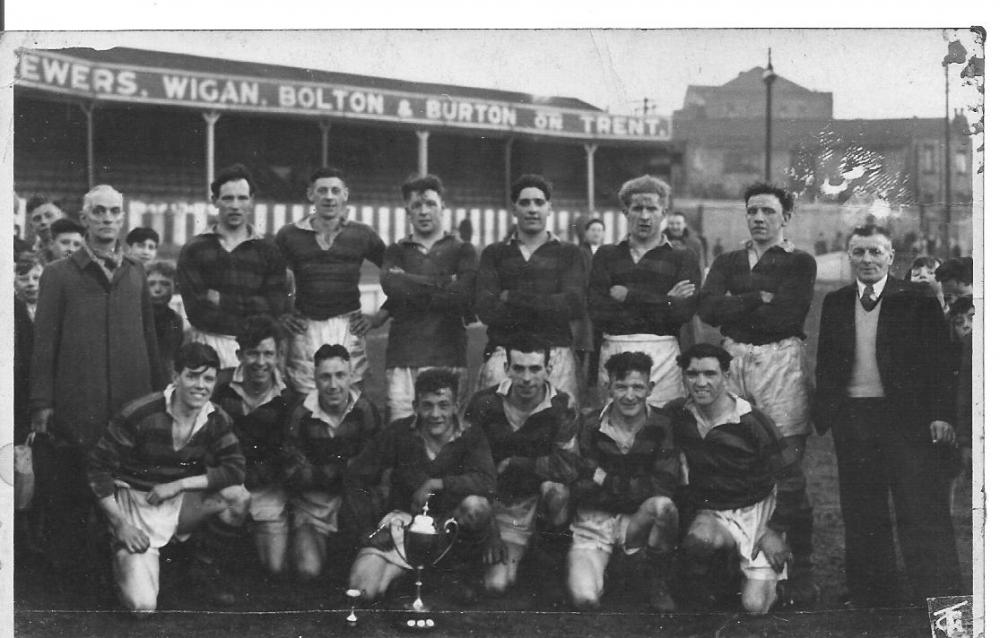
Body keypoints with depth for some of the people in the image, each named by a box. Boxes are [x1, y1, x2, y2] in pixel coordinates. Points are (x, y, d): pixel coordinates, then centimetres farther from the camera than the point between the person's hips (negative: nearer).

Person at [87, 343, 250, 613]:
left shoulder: (216, 420, -4)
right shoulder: (139, 414, -19)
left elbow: (235, 469, -12)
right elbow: (97, 468, -13)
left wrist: (178, 484, -19)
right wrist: (121, 525, -16)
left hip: (182, 503, 4)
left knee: (237, 495, -22)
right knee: (142, 606, -20)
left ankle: (208, 574, 2)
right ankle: (124, 560, 17)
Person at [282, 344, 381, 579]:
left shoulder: (365, 411, -4)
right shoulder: (301, 416, -7)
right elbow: (292, 474, -8)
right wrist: (342, 470, -15)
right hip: (312, 503, -1)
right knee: (309, 570, -18)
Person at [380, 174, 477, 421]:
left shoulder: (462, 250, 13)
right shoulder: (397, 251, 19)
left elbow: (464, 297, -5)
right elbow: (391, 285, -4)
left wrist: (411, 290, -3)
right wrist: (442, 283, -5)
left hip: (447, 357, -1)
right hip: (402, 357, 1)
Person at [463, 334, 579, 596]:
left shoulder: (561, 407, -12)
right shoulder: (484, 404, -8)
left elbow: (567, 466, -22)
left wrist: (512, 464, -17)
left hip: (538, 496, 0)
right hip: (500, 501, 0)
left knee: (556, 490, -36)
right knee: (497, 584, -16)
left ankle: (558, 550, -5)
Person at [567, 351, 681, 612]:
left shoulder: (661, 427, -2)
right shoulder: (591, 426, -3)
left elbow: (665, 488, -13)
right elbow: (579, 488, -9)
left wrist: (606, 481, -13)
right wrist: (639, 486, -16)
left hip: (640, 520, 1)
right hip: (593, 521, -1)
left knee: (663, 505, -35)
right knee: (584, 599, -25)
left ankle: (660, 587, -11)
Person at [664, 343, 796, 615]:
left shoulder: (752, 423, -16)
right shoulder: (676, 415, -5)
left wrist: (775, 530, -9)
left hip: (758, 511, -2)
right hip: (711, 513, 2)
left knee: (755, 605, -14)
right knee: (698, 541, -36)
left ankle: (769, 576, 21)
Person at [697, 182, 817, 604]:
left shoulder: (799, 262, 8)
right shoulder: (727, 263, 19)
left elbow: (787, 313, -8)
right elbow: (708, 308, 1)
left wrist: (734, 304, -1)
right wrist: (758, 299, -7)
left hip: (780, 359, -3)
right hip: (732, 360, 3)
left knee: (788, 471, -5)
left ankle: (800, 579, 0)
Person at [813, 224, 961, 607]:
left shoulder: (916, 301, -1)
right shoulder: (835, 303, 11)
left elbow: (938, 361, -4)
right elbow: (825, 364, 14)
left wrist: (940, 414, -12)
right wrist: (823, 411, 4)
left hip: (907, 418, -4)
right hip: (852, 416, 4)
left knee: (923, 514, -5)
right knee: (862, 516, 10)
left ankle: (940, 601, -1)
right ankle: (870, 598, 20)